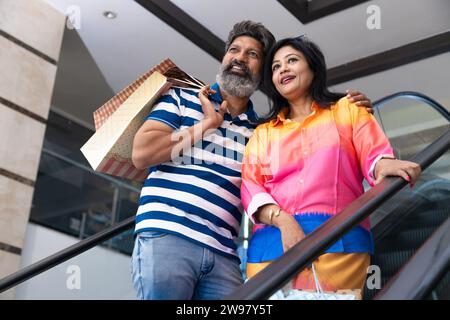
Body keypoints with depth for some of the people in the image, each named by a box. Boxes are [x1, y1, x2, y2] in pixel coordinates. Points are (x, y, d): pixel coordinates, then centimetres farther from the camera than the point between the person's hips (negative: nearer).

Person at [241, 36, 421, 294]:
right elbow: (250, 186, 7)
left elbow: (374, 155, 5)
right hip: (271, 240, 2)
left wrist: (385, 166, -20)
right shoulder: (263, 133, 21)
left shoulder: (347, 109, 18)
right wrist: (282, 221, -12)